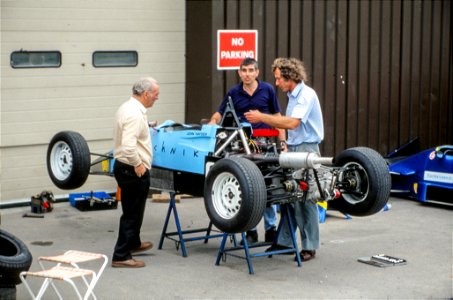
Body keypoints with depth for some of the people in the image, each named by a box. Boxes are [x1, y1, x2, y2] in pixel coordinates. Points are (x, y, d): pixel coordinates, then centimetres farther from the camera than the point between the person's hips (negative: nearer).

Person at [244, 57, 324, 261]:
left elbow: (292, 123, -23)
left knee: (306, 199, -4)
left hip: (306, 149, -9)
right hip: (293, 149, 9)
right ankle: (285, 241, 16)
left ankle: (310, 247, 4)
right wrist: (263, 119, 11)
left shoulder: (306, 95, -14)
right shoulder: (293, 95, 16)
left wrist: (262, 118, -18)